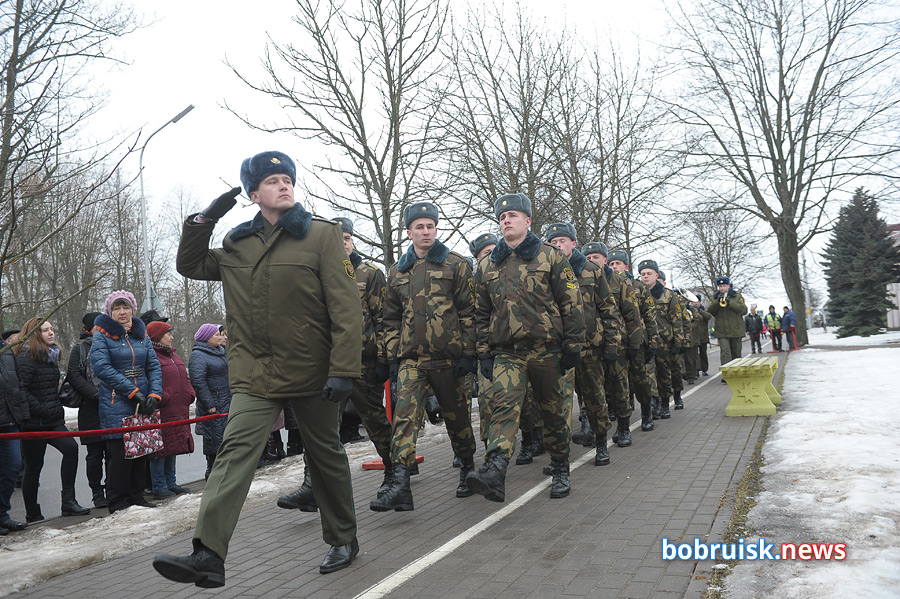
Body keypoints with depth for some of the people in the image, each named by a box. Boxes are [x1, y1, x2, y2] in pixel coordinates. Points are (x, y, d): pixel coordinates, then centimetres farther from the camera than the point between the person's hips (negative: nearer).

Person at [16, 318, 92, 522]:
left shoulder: (51, 356, 15)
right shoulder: (26, 358, -11)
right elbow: (20, 390, -20)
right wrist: (42, 410, -20)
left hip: (53, 420, 7)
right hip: (34, 423, -7)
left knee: (70, 448, -14)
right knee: (34, 466, 3)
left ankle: (68, 501, -10)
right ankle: (32, 515, 17)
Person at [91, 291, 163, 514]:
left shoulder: (142, 335, 13)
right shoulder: (102, 336, -1)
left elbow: (154, 367, 7)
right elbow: (102, 367, -13)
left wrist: (154, 395, -9)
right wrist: (133, 392, -17)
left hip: (143, 403, 5)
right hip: (116, 405, -5)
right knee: (120, 454, -4)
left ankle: (136, 497, 22)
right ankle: (117, 503, 10)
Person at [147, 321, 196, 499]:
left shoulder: (173, 355, 20)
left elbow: (184, 379, 25)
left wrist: (190, 395, 12)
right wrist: (164, 398, -19)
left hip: (179, 410, 9)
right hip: (161, 412, -9)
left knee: (173, 446, 14)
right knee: (161, 448, -4)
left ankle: (171, 483, 24)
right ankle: (159, 487, 5)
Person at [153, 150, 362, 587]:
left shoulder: (321, 235, -5)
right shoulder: (237, 244, 9)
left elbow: (346, 308, -11)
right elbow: (190, 265, 23)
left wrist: (343, 369, -18)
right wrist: (204, 220, 8)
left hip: (311, 371, -3)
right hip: (254, 373, 3)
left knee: (326, 456, 12)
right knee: (235, 451, -11)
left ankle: (343, 540, 30)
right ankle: (208, 555, -10)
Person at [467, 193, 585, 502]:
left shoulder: (550, 256, 3)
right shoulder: (487, 266, 12)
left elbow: (571, 303, 0)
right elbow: (481, 313, 15)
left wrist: (573, 346, -4)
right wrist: (484, 352, 9)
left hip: (547, 349, -1)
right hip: (506, 352, 2)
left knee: (554, 410, 9)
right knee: (503, 406, -17)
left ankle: (560, 470, 27)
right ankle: (494, 472, -28)